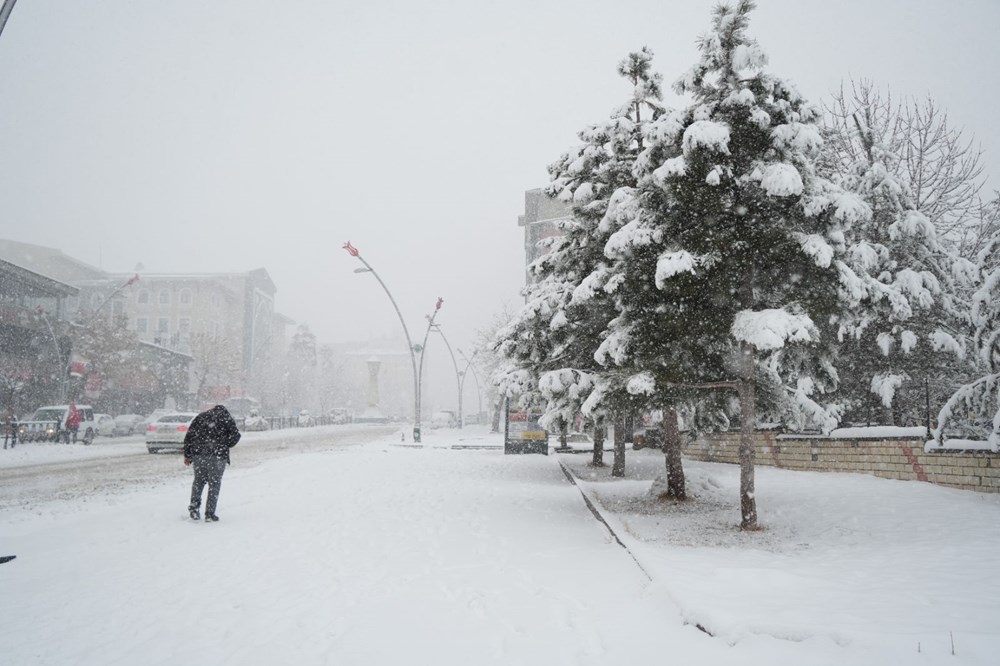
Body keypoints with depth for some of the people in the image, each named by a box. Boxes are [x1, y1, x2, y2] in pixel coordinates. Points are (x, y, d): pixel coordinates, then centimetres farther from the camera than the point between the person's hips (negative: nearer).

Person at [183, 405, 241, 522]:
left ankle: (194, 505, 4)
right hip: (218, 455, -2)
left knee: (198, 480, 20)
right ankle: (210, 514, 2)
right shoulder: (227, 418, 10)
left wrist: (187, 455, 13)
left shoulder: (201, 416, 17)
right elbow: (235, 435, -2)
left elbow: (189, 435, 11)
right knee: (214, 483, 4)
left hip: (198, 454, 3)